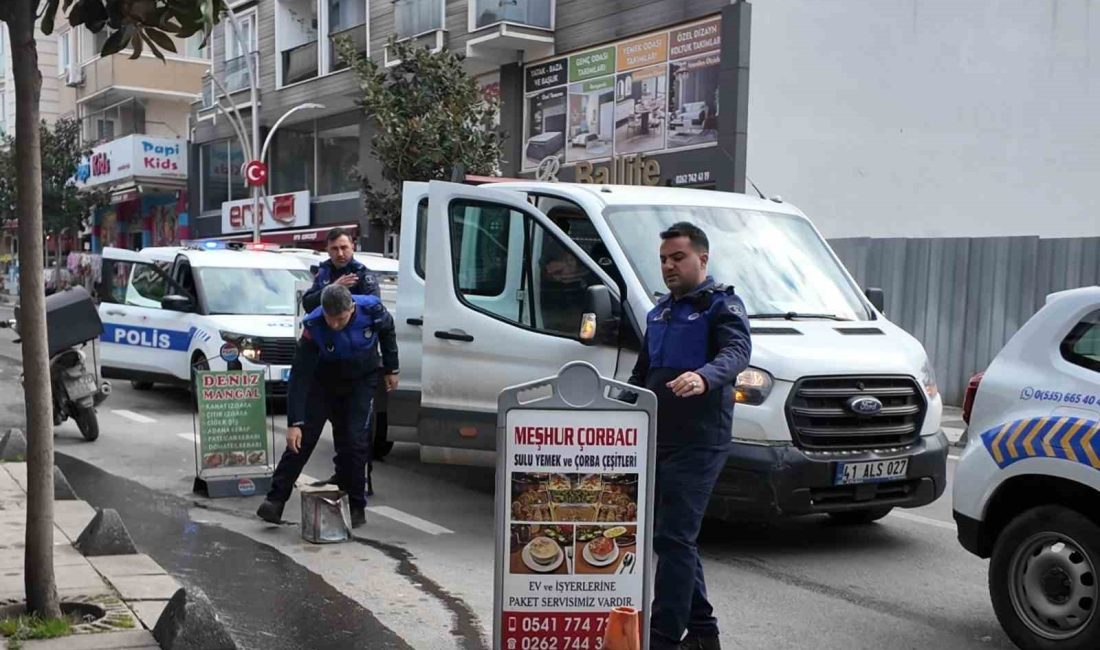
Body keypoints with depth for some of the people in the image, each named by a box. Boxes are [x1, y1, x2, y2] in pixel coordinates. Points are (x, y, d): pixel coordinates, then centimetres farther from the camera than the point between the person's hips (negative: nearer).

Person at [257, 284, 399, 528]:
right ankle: (276, 499, 0)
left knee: (354, 441, -7)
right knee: (302, 437, -6)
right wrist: (294, 423, -32)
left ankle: (355, 507, 5)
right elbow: (300, 375, -29)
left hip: (362, 380, 0)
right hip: (324, 380, 0)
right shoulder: (313, 326, -30)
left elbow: (387, 331, -2)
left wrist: (391, 369, 5)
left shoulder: (371, 310, -28)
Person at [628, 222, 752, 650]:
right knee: (676, 537, 13)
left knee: (673, 537, -10)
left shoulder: (721, 304, -5)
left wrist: (704, 377, -45)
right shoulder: (660, 311, 19)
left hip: (698, 444, -8)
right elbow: (641, 373, 25)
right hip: (657, 441, 8)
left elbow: (737, 351, -25)